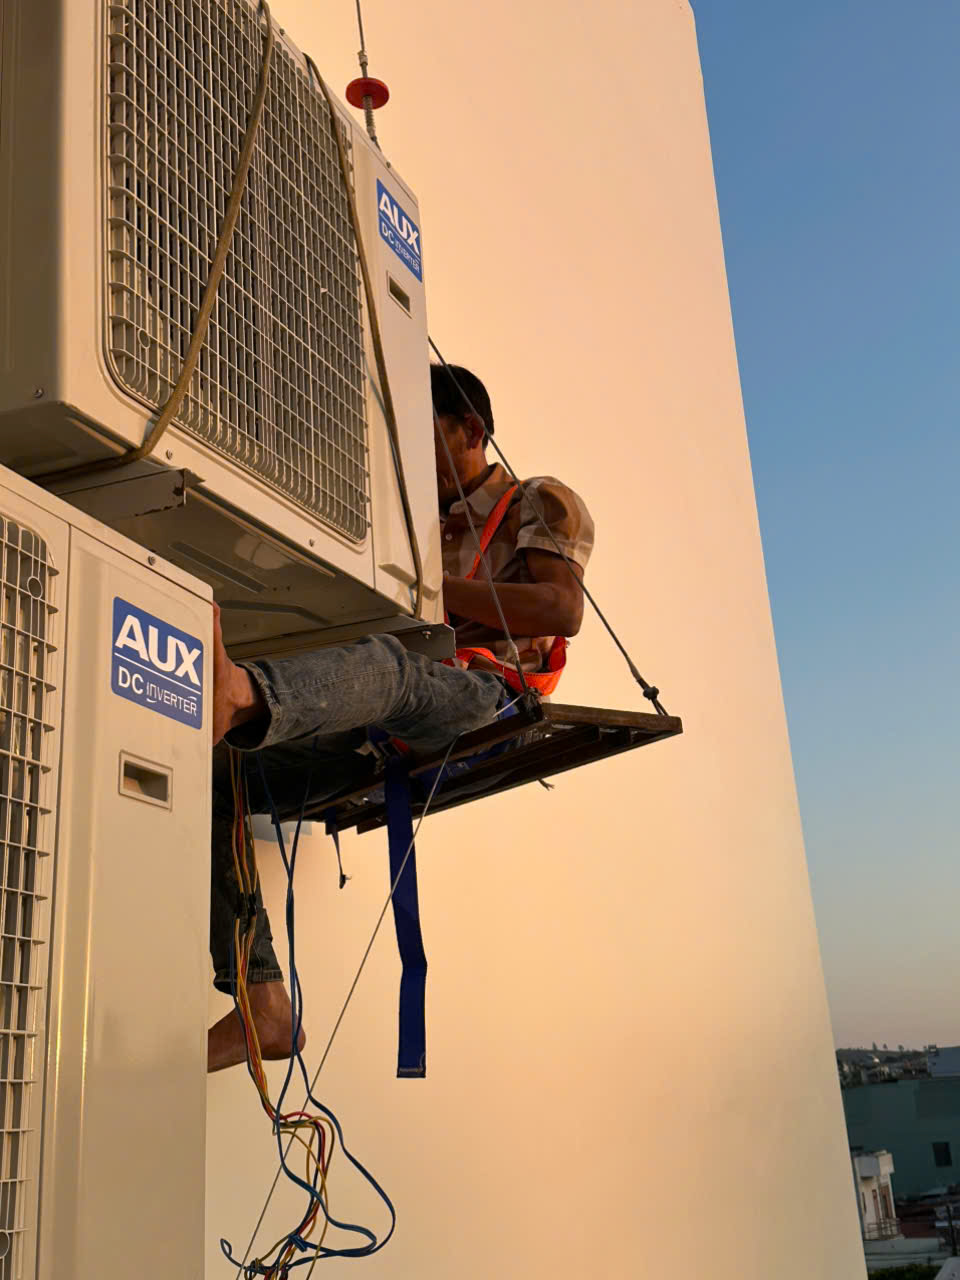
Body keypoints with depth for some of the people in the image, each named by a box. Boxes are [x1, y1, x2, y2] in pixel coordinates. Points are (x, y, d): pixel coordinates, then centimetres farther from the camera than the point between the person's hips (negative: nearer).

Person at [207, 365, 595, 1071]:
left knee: (380, 659, -40)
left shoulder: (541, 503, 16)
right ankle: (262, 1004, -20)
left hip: (482, 695, -7)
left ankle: (241, 693, -74)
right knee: (208, 772, -12)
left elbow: (563, 610, -4)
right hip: (379, 739, 7)